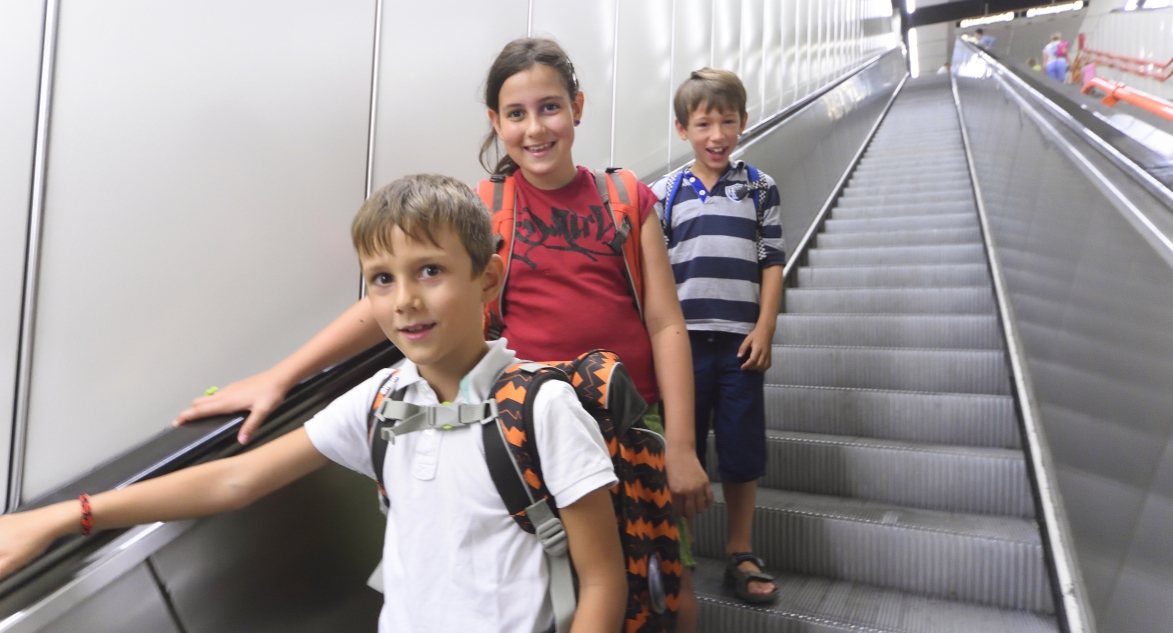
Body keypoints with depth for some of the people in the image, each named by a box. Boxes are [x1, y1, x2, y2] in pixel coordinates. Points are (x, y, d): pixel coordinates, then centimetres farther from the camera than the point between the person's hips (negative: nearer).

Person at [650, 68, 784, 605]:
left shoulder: (759, 189, 6)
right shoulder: (665, 193, 4)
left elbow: (771, 264, 4)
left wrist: (763, 330, -5)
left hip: (741, 342, 1)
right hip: (683, 339, 0)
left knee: (743, 450, 9)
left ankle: (740, 554, 26)